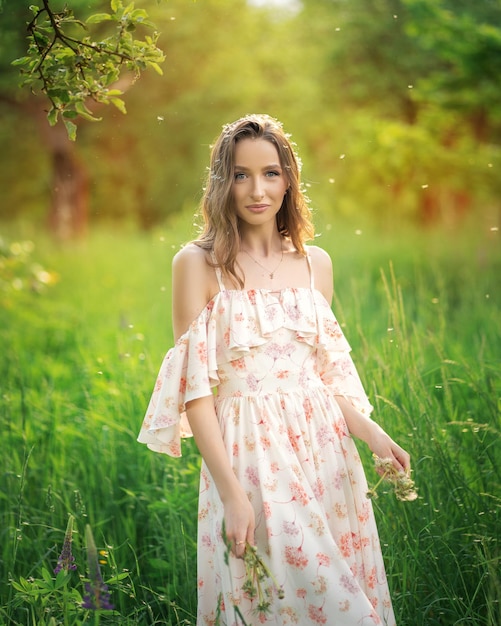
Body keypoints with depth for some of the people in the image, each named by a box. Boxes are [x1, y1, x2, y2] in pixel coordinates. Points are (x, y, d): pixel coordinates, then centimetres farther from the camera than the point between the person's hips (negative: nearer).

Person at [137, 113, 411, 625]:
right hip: (248, 454, -4)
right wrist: (231, 492, -15)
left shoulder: (315, 262, 9)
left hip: (324, 449, 4)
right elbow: (195, 387, -7)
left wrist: (371, 432, -2)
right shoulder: (197, 263, -4)